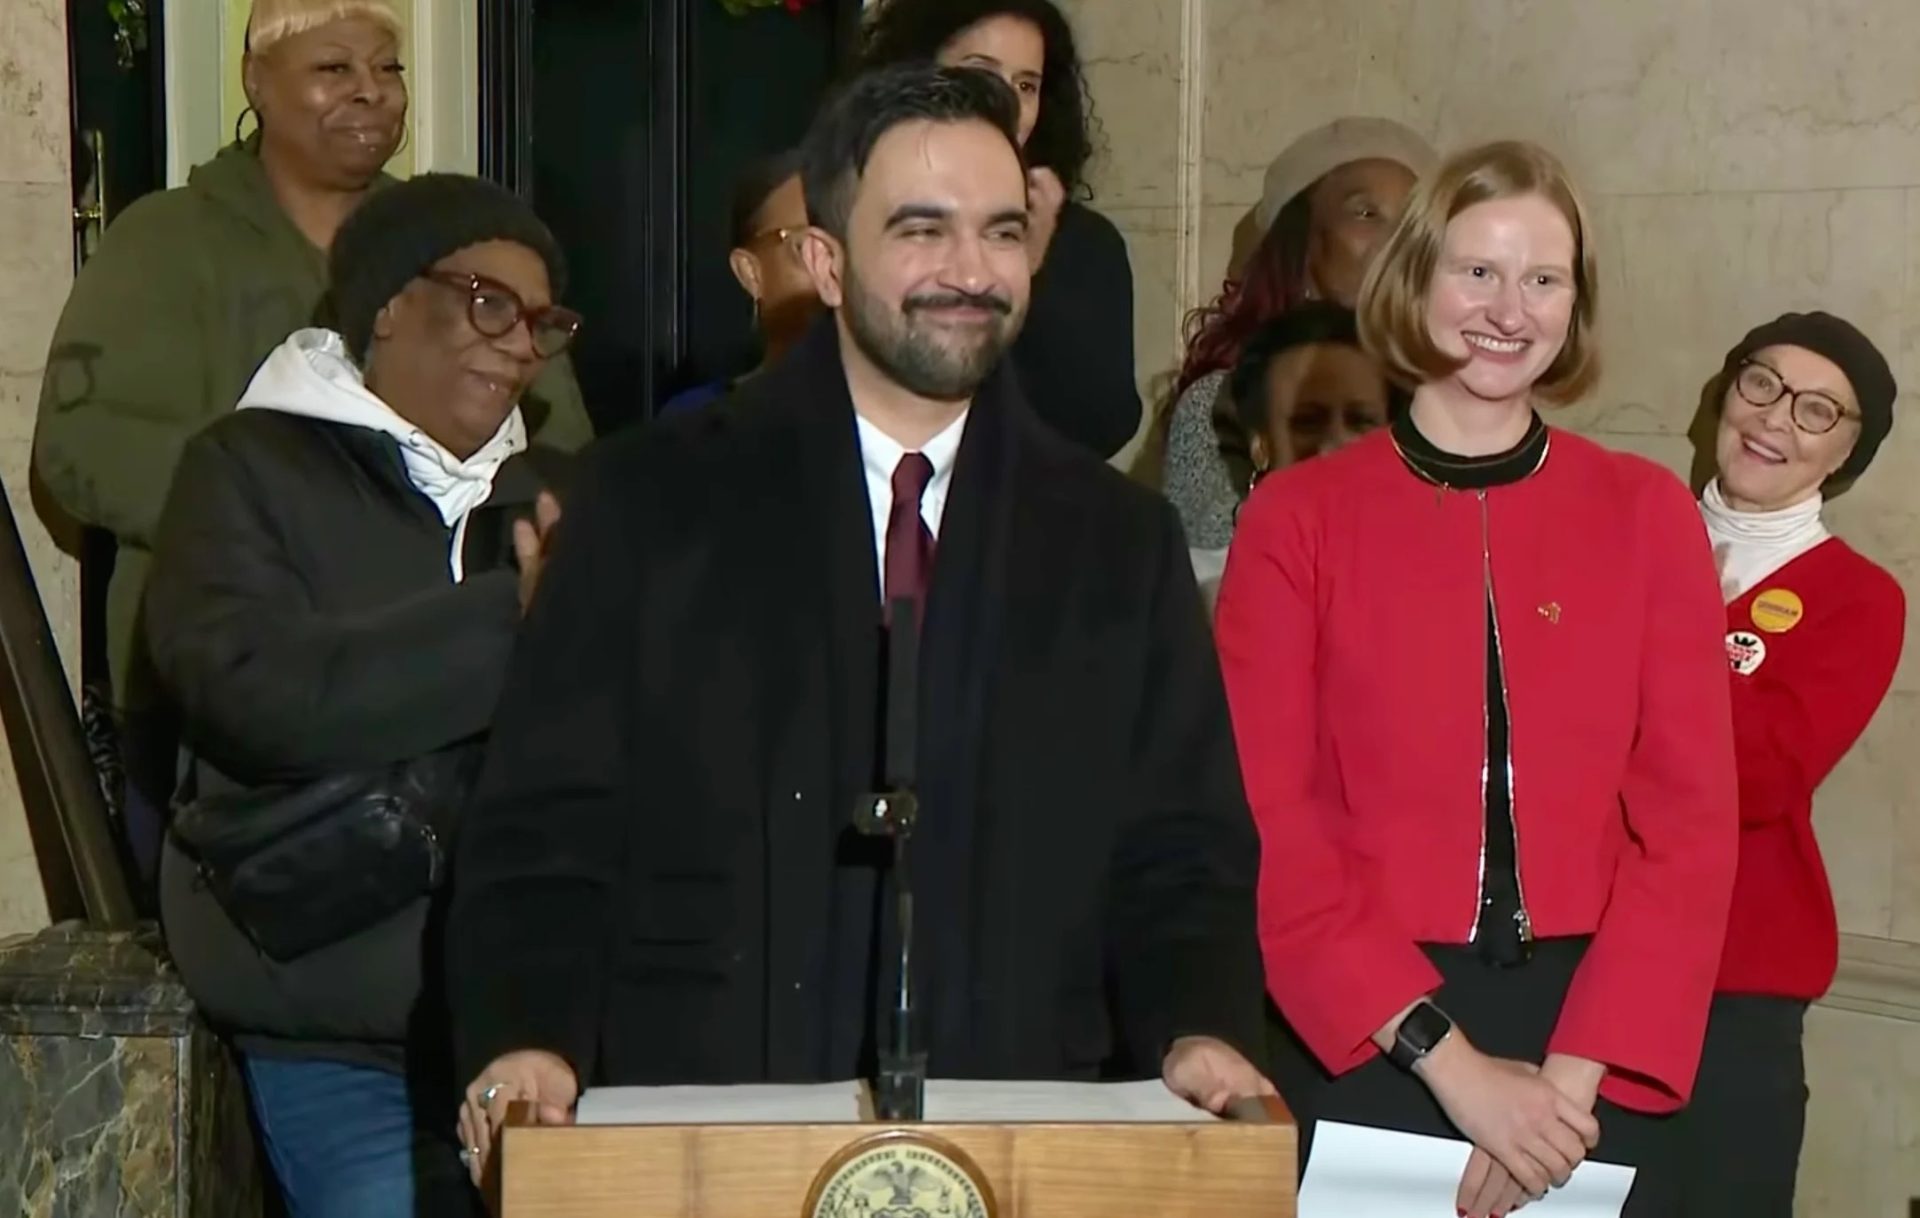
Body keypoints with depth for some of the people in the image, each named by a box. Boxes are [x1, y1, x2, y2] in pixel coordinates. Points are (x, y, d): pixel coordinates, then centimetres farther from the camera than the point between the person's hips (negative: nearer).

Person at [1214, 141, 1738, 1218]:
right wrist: (1447, 1058, -14)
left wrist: (1572, 1075, -12)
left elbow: (1690, 821, -1)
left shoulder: (1649, 515, 3)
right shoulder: (1297, 520, -1)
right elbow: (1269, 831, -6)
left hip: (1602, 1053, 1)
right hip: (1361, 1048, -1)